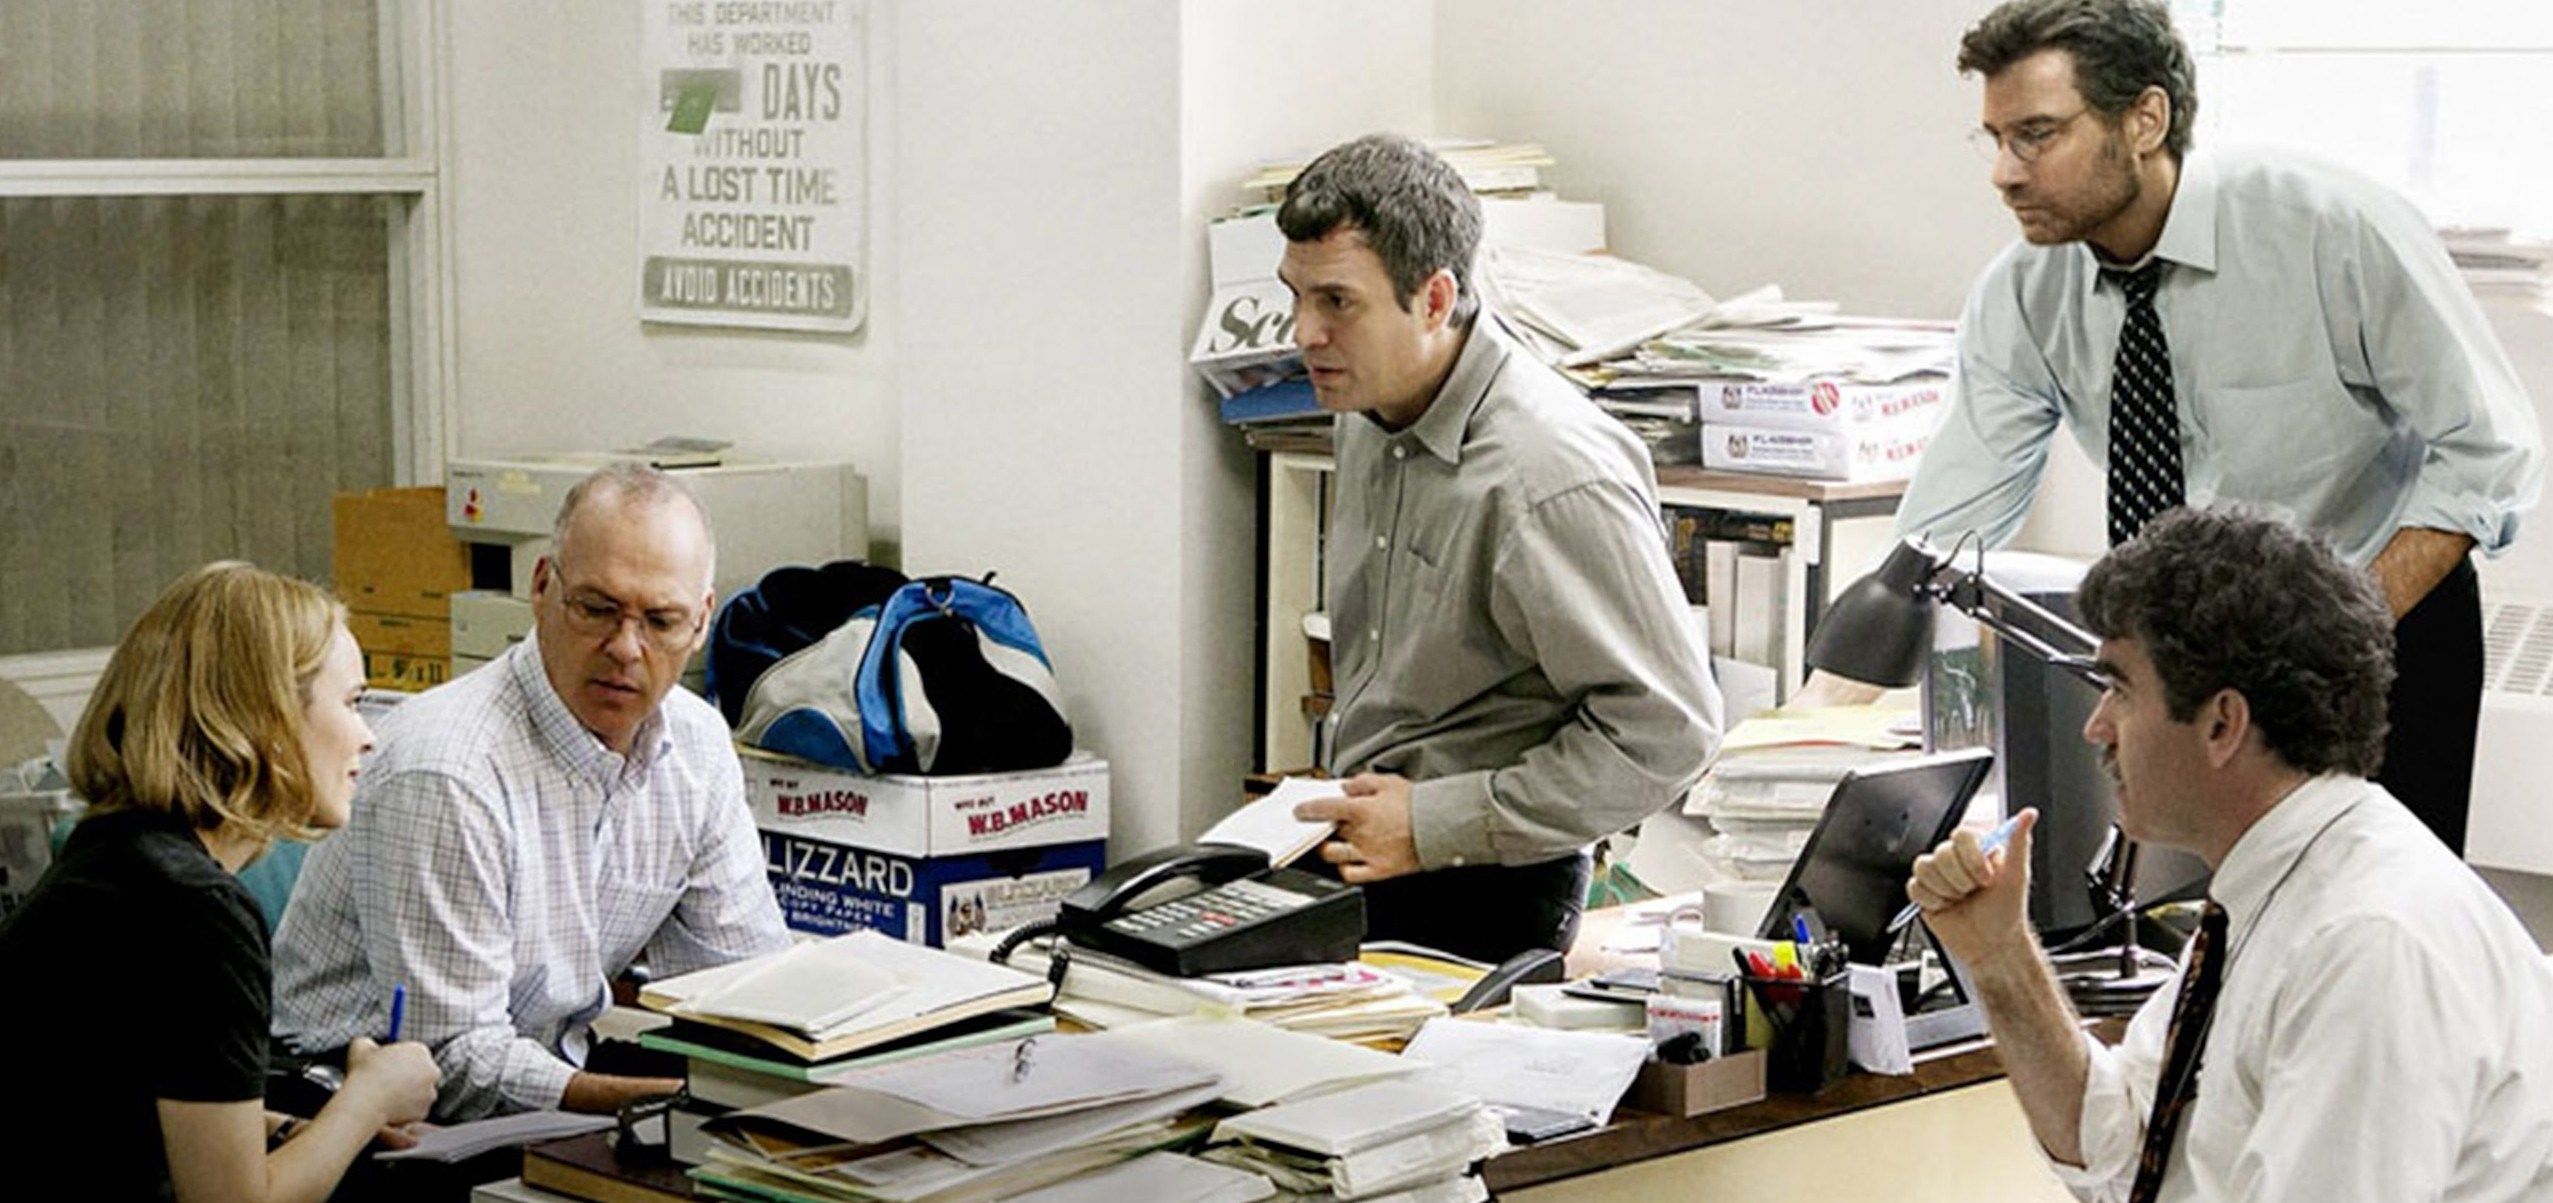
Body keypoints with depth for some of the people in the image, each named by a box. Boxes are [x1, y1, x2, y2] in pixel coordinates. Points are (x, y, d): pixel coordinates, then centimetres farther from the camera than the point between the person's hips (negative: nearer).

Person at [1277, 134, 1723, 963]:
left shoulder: (1551, 480, -20)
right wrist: (1352, 796, 12)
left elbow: (1667, 727, -19)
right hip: (1361, 861, 8)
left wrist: (1435, 825, -18)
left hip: (1486, 898, -7)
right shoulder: (1371, 418, 9)